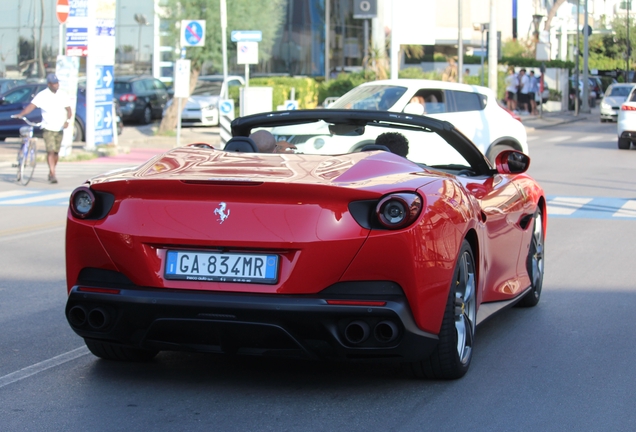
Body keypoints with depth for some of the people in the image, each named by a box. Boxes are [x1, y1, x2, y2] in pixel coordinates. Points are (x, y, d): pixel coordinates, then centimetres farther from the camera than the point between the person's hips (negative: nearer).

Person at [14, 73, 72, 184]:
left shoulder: (62, 96, 6)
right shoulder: (42, 95, -7)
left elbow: (68, 109, 8)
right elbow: (31, 106, -16)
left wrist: (67, 120, -11)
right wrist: (21, 114, -32)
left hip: (59, 129, 4)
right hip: (48, 128, -4)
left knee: (56, 152, 9)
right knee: (50, 151, -15)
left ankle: (51, 173, 25)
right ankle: (52, 174, -16)